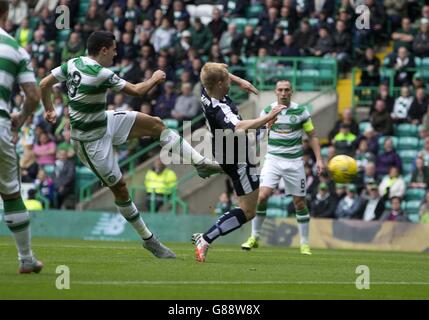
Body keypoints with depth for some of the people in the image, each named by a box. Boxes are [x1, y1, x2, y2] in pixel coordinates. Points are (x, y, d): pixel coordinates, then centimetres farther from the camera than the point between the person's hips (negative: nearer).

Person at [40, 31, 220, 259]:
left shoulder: (72, 64, -4)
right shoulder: (101, 74, -28)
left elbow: (44, 85, 3)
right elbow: (136, 91, -18)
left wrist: (49, 110, 19)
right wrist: (155, 79, 1)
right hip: (92, 141, -9)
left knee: (156, 124, 1)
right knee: (119, 188, 0)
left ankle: (200, 163, -1)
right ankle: (149, 240, 12)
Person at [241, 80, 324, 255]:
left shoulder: (301, 111, -1)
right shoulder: (267, 111, 1)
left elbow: (313, 136, 4)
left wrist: (319, 159, -3)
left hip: (294, 161, 0)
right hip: (272, 160, 0)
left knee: (299, 202, 3)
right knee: (262, 195, -17)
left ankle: (305, 244, 15)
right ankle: (254, 237, -4)